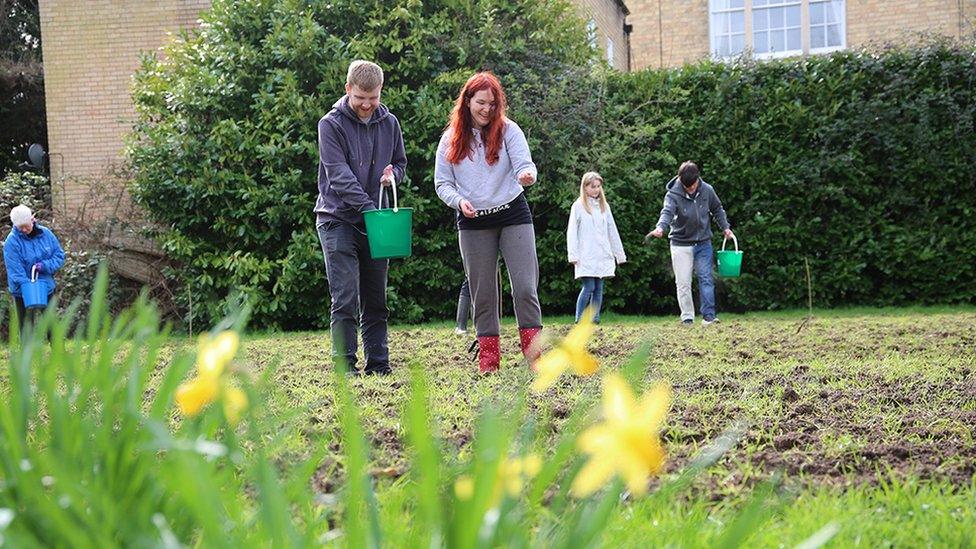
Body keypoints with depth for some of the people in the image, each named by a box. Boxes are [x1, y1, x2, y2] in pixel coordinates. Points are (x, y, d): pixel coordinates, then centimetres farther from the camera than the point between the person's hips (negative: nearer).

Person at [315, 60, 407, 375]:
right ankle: (345, 366, -6)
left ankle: (378, 365, 15)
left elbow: (401, 162, 21)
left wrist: (393, 174, -4)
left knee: (376, 300, 9)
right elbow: (339, 175, -16)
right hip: (338, 220, -5)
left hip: (375, 222, 5)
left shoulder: (389, 123, 7)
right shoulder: (331, 124, -8)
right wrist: (367, 207, -26)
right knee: (345, 299, -10)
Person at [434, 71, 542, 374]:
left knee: (525, 287, -8)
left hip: (513, 215, -1)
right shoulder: (451, 139, 2)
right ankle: (488, 360, 11)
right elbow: (442, 183, 5)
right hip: (472, 223, 2)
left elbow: (524, 165, -12)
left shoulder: (508, 130, -2)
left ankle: (535, 356, -4)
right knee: (482, 293, 5)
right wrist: (459, 201, -15)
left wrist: (527, 175, -36)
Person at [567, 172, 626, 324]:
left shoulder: (604, 206, 14)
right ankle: (579, 320, -4)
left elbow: (612, 231, 17)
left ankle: (595, 319, 6)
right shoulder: (578, 206, 1)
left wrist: (620, 254, 16)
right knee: (589, 287, -11)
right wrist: (573, 255, -12)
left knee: (599, 288, 2)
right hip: (586, 256, -4)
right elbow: (572, 232, -3)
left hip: (602, 256, 4)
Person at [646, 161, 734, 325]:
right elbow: (667, 212, -35)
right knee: (683, 283, 1)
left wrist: (725, 227, 9)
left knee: (706, 279, -5)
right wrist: (660, 228, -54)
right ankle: (687, 318, 9)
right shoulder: (673, 195, -16)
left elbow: (717, 209, 13)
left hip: (703, 243, 2)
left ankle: (708, 316, -6)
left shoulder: (707, 190, -5)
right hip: (681, 244, -2)